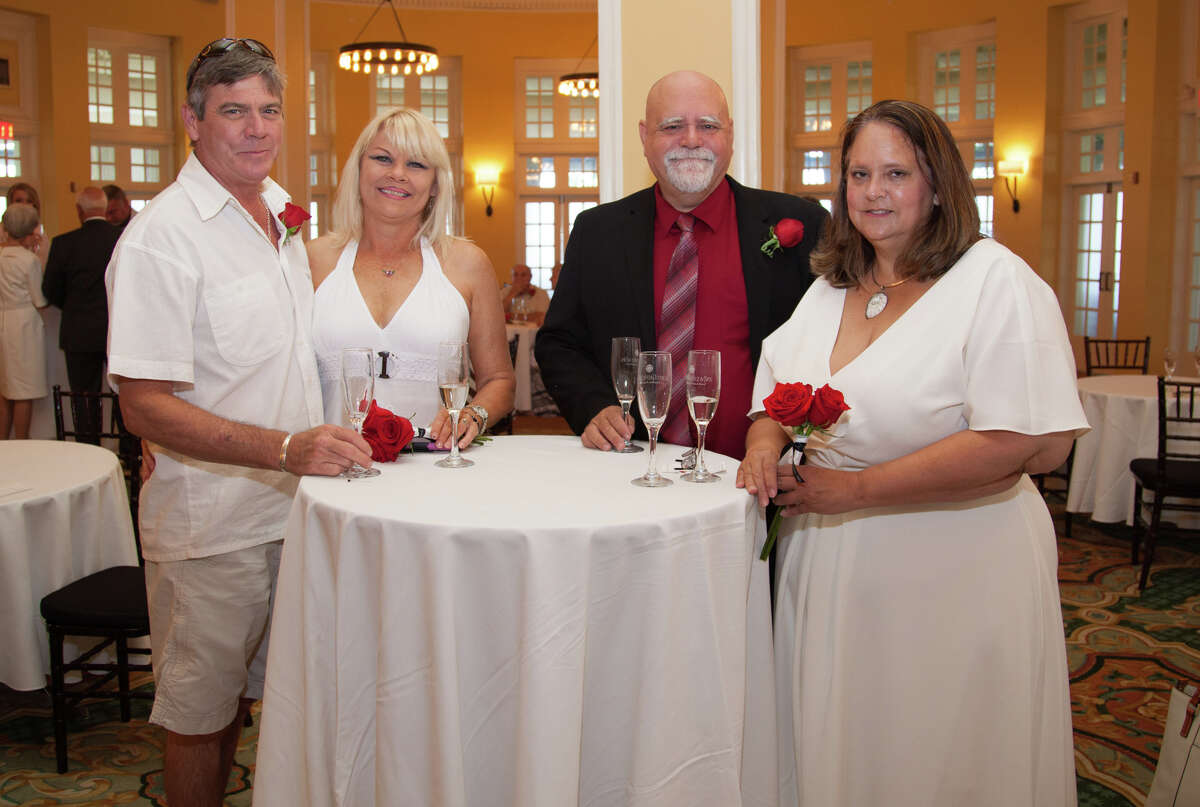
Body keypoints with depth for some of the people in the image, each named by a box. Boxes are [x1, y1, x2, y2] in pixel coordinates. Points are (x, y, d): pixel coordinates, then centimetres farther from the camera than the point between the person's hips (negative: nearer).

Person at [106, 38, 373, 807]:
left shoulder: (282, 210, 9)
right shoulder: (162, 235, -16)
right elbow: (145, 405, -21)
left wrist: (330, 439, 11)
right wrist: (286, 449, -31)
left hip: (290, 506, 7)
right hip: (212, 526, -7)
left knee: (248, 689, 22)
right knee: (200, 713, 9)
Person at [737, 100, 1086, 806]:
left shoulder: (997, 282, -12)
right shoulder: (829, 289, 9)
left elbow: (1033, 444, -22)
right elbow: (777, 393, 16)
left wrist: (855, 489, -22)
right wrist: (765, 447, -9)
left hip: (951, 579, -5)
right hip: (828, 574, 6)